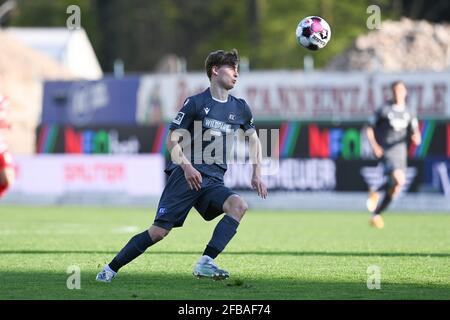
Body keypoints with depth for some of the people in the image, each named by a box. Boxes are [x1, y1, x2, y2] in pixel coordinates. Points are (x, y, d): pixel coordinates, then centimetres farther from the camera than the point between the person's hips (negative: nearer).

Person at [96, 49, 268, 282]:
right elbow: (172, 141, -4)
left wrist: (257, 175, 15)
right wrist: (187, 166, -20)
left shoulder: (240, 108, 13)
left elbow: (254, 139, 27)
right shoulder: (196, 103, -2)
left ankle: (205, 263, -30)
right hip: (186, 175, -4)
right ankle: (110, 269, 5)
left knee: (239, 205, -26)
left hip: (214, 182, 4)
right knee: (159, 231, -10)